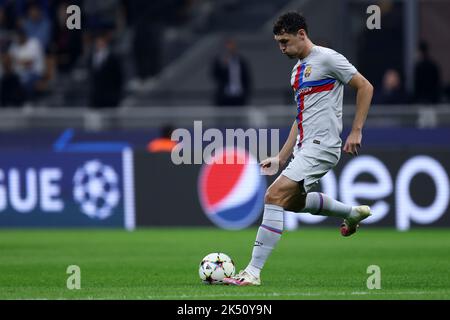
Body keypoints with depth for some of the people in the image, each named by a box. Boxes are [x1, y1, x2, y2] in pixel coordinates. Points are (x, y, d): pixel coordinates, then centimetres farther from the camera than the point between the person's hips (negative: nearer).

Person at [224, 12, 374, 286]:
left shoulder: (326, 58, -9)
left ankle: (253, 272, -20)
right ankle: (353, 213, 38)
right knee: (292, 201, 25)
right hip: (304, 147, 10)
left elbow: (365, 87, -9)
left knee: (275, 196, -19)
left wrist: (356, 131, -14)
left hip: (321, 146, -10)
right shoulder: (298, 70, 18)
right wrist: (281, 158, 20)